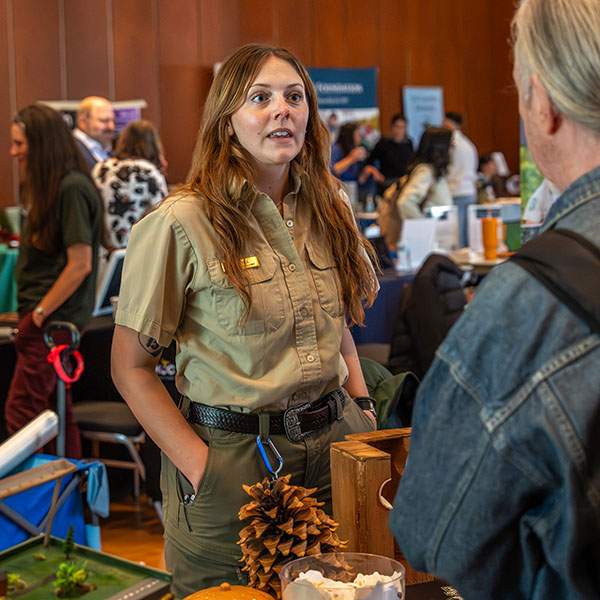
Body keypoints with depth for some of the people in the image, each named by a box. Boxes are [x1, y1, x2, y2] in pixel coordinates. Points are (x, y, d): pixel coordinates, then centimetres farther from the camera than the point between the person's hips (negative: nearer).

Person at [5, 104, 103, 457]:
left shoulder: (72, 188, -16)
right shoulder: (49, 187, 14)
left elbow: (80, 264, -19)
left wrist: (40, 313, -14)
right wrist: (33, 312, 13)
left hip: (54, 320, -10)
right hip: (52, 318, 10)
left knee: (21, 412, -7)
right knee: (56, 409, 14)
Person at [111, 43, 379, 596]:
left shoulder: (329, 210, 6)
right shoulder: (181, 223, -12)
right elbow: (131, 368, -9)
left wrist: (363, 409, 4)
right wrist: (200, 467, -15)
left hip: (334, 442, 5)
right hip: (232, 451, -5)